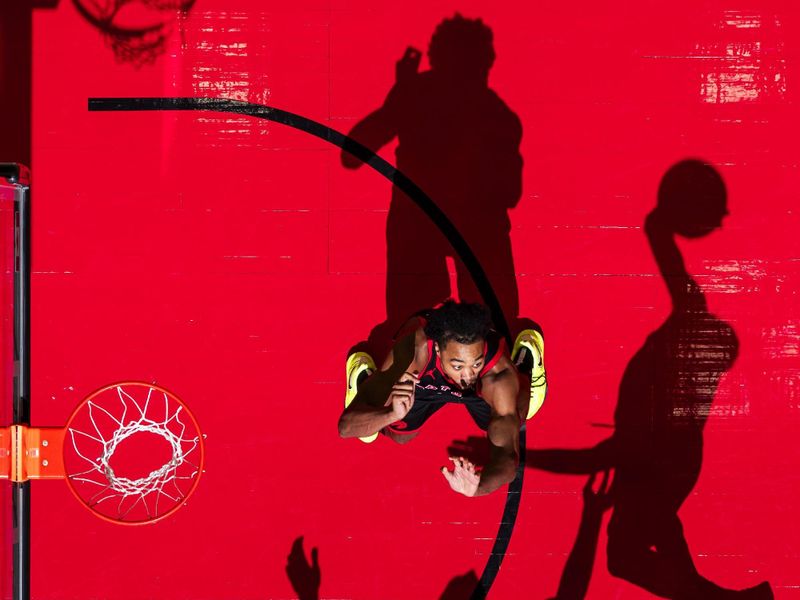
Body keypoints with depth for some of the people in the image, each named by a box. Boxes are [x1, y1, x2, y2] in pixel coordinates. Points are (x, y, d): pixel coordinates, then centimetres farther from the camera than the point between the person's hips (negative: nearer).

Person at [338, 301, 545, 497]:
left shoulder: (499, 374, -46)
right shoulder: (414, 350, -47)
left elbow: (507, 455, -48)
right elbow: (346, 425, -46)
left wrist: (477, 487, -71)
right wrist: (392, 415, -68)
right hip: (421, 383, 0)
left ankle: (524, 361, 42)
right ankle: (366, 378, 39)